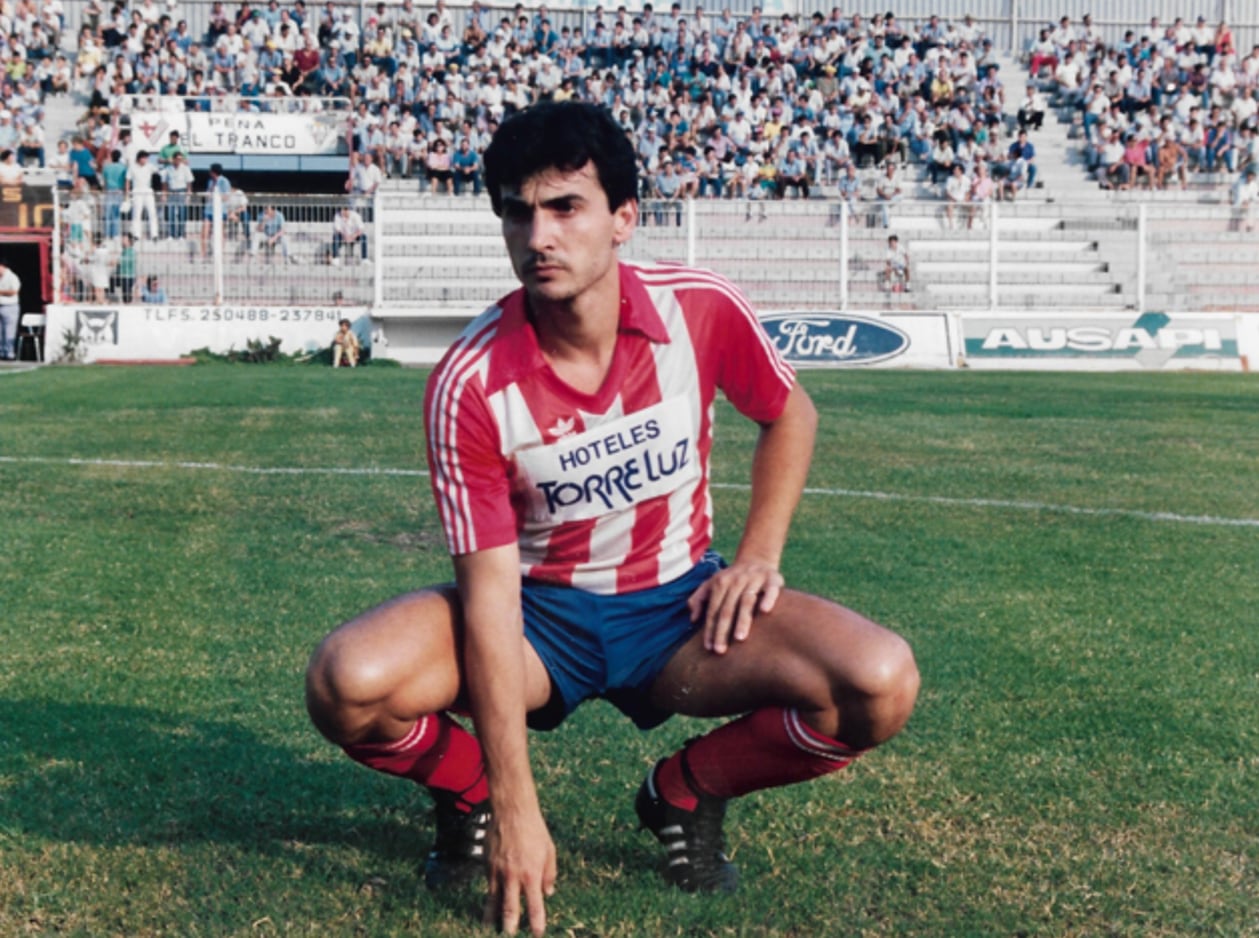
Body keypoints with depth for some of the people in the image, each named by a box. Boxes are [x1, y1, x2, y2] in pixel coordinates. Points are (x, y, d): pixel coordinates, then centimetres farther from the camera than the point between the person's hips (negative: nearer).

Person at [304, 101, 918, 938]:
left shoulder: (703, 311, -15)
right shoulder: (470, 383, -21)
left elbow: (791, 415, 7)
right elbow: (490, 590, -22)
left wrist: (759, 555, -6)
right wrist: (516, 807, -24)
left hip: (679, 604, 2)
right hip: (539, 610, -1)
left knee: (882, 686, -24)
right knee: (349, 684, -30)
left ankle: (685, 792, 5)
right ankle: (473, 793, 7)